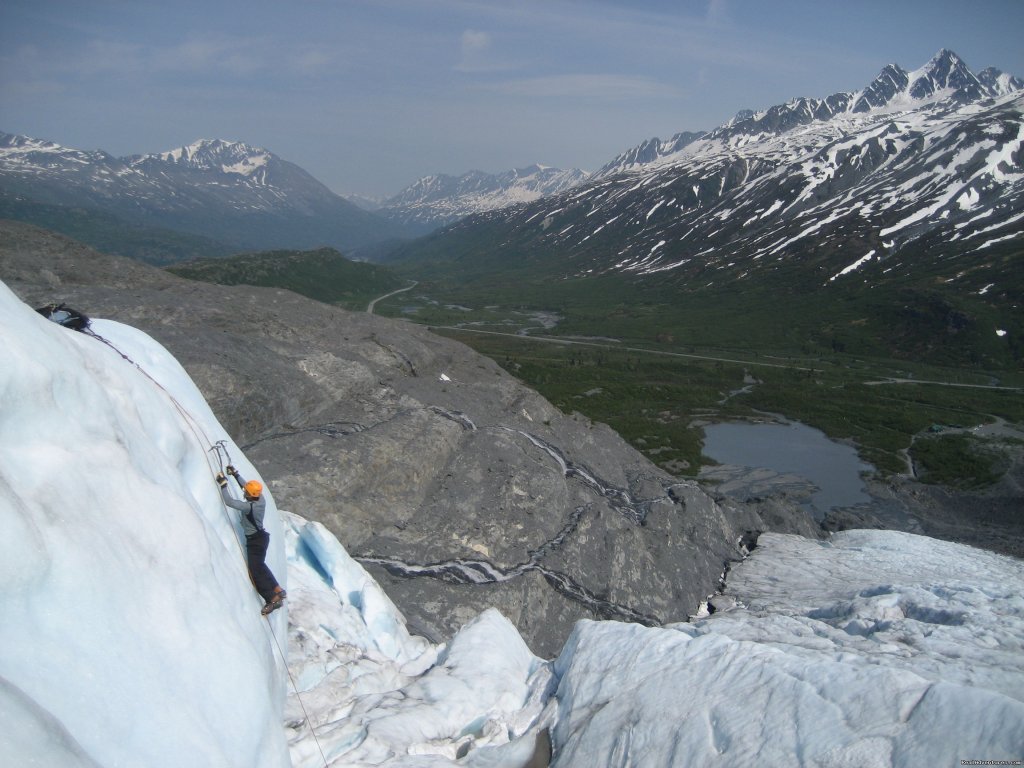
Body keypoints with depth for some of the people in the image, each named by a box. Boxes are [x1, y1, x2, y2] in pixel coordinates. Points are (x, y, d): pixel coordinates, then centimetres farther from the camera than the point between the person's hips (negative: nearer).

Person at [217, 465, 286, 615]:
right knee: (259, 565, 22)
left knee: (255, 569, -8)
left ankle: (272, 598, -11)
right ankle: (277, 590, 22)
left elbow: (229, 501, -31)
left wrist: (223, 484, -23)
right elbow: (245, 485, 12)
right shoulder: (260, 499, -5)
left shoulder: (249, 506, -28)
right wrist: (235, 474, 13)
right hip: (260, 537, 9)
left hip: (255, 540, -9)